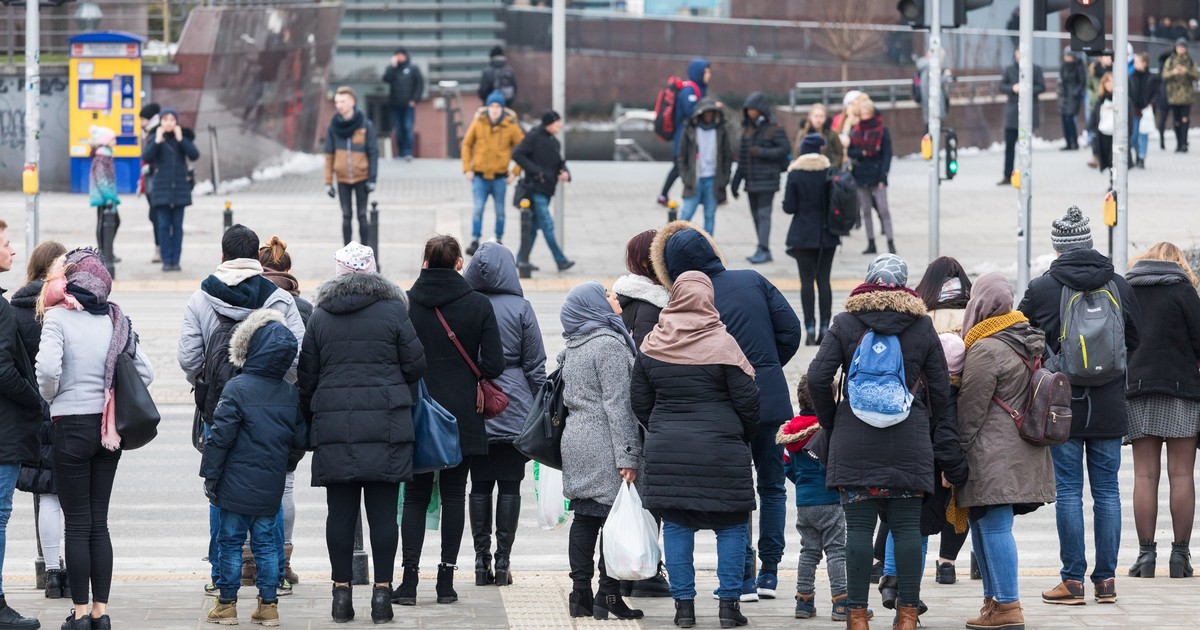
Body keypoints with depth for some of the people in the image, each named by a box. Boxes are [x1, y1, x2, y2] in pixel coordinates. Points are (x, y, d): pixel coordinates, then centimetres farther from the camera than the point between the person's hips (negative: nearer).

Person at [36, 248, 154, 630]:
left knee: (77, 524, 1)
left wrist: (52, 397, -4)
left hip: (71, 426, -5)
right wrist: (113, 400, 11)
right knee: (98, 522, 11)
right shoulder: (115, 319, 4)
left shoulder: (58, 318, -11)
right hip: (108, 430, 5)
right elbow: (145, 372, 4)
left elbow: (47, 369, -24)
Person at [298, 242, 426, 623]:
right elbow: (415, 366, 1)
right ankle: (382, 589, 0)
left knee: (340, 510, 5)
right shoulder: (393, 312, -1)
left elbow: (306, 377, 8)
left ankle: (341, 590, 5)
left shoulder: (320, 317, 6)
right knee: (383, 509, 1)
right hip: (385, 425, -2)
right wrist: (405, 402, 20)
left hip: (333, 427, 2)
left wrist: (309, 424, 18)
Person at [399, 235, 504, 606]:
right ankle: (446, 579, 5)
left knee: (415, 496, 8)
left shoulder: (404, 304, -4)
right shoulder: (478, 304, -5)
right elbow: (494, 365, -8)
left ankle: (410, 578, -2)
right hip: (462, 418, 0)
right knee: (453, 495, 8)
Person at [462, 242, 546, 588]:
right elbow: (535, 365, -1)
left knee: (479, 485, 7)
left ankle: (481, 560, 6)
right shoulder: (520, 308, -4)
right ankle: (503, 560, 1)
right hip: (514, 409, -1)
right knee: (510, 485, 3)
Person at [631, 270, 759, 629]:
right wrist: (744, 437, 11)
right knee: (731, 525, 6)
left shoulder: (652, 346, 1)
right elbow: (746, 400, -6)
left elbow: (640, 401, 8)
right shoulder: (721, 344, -9)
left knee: (676, 525, 8)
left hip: (666, 449, 3)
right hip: (721, 449, -3)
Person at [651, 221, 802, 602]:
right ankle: (769, 573, 13)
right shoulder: (753, 281, 2)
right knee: (772, 486, 14)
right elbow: (790, 330, 3)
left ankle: (744, 577, 2)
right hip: (772, 399, 3)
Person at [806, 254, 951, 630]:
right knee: (906, 527, 3)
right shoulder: (922, 327, 4)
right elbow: (941, 389, 6)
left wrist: (830, 422, 9)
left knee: (859, 526, 1)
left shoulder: (845, 323, 1)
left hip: (854, 441, -1)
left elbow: (817, 378, -4)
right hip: (908, 441, 1)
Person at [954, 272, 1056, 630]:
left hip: (993, 458, -9)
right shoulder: (1027, 343, 15)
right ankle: (993, 601, 19)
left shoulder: (985, 351, -14)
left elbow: (969, 411, -12)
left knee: (994, 527, -7)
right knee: (983, 526, 16)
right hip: (1023, 452, 9)